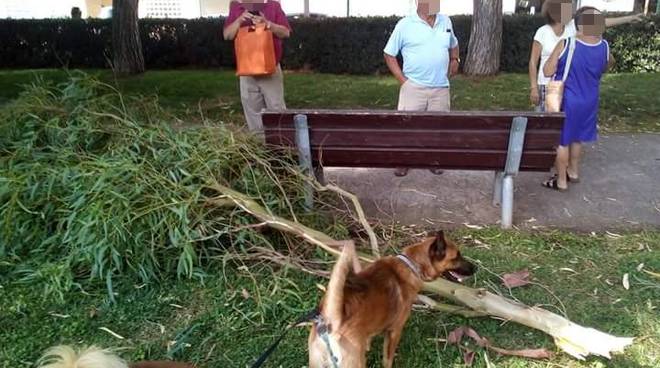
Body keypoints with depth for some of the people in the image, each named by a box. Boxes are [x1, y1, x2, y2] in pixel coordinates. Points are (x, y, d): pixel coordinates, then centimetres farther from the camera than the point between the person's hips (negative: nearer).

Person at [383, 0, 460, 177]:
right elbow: (389, 54, 0)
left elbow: (453, 44, 31)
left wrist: (454, 60, 14)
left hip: (441, 89, 4)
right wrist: (402, 80, -6)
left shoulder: (446, 21, 10)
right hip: (413, 88, -4)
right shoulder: (405, 24, -4)